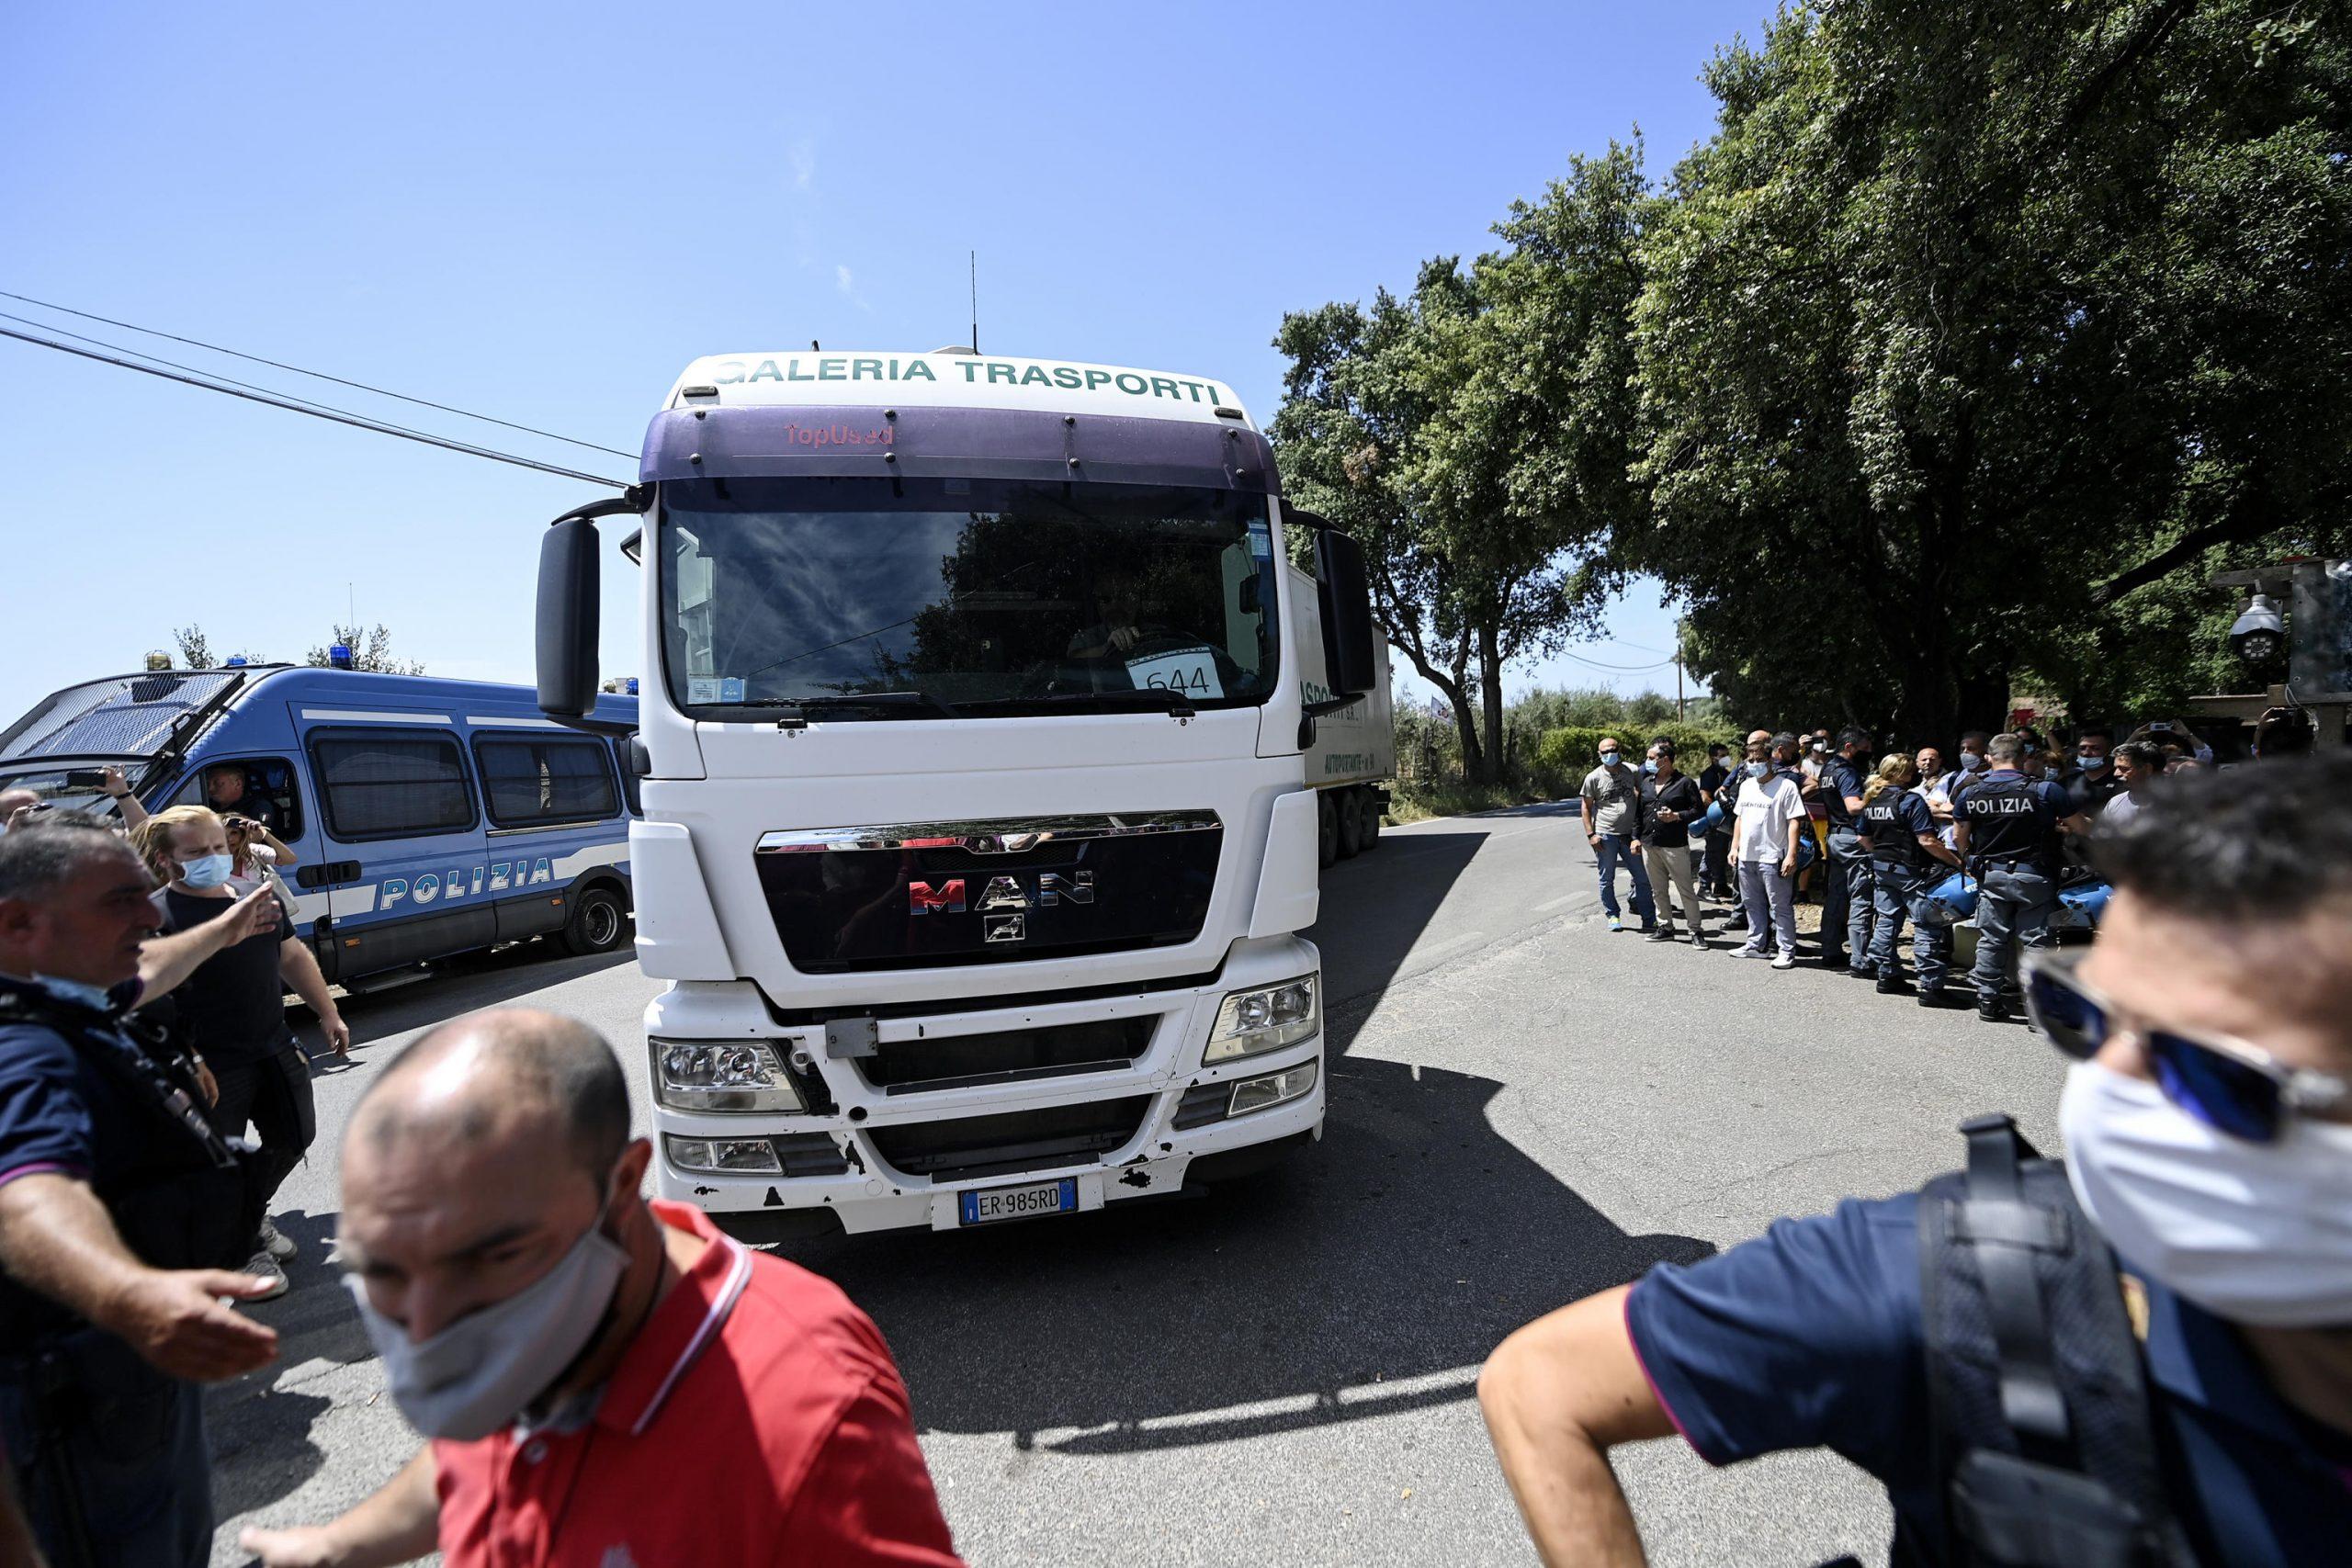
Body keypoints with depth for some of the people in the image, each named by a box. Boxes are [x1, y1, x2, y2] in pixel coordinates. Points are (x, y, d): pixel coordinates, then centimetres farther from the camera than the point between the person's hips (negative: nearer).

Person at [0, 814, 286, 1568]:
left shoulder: (78, 1007, 3)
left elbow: (145, 968, 28)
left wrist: (227, 930, 44)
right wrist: (130, 1295, -67)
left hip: (147, 1363, 10)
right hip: (87, 1396, -10)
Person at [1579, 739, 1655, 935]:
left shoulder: (1632, 772, 4)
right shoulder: (1594, 778, -3)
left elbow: (1642, 799, 14)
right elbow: (1585, 806, 1)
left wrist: (1638, 834, 8)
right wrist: (1590, 834, -7)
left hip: (1629, 835, 2)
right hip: (1605, 836, -2)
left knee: (1642, 878, 5)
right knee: (1607, 880, 6)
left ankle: (1649, 920, 13)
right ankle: (1613, 916, 20)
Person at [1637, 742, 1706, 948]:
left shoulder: (1685, 782, -4)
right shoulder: (1646, 783, 13)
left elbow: (1699, 810, -4)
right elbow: (1640, 812, 18)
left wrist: (1677, 816, -18)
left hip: (1675, 846, -6)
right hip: (1649, 844, 6)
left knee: (1686, 889, -1)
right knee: (1659, 890, 12)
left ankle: (1696, 930, 6)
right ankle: (1665, 927, 22)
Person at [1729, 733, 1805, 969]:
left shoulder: (1786, 786, -9)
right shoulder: (1746, 785, 13)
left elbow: (1795, 822, -13)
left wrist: (1791, 855, -19)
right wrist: (1735, 846, 16)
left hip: (1773, 857, -7)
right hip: (1747, 856, 7)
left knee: (1781, 907, -2)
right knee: (1753, 904, 17)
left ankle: (1787, 951, 4)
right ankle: (1755, 945, 28)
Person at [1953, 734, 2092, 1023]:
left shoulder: (1969, 793, -4)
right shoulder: (2045, 790, -11)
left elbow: (1959, 837, 5)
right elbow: (2082, 826, -3)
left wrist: (1972, 864, 21)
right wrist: (2062, 826, 20)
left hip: (1991, 876, 2)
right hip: (2032, 876, -2)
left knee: (1991, 939, 11)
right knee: (2035, 940, 5)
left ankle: (1988, 1002, 16)